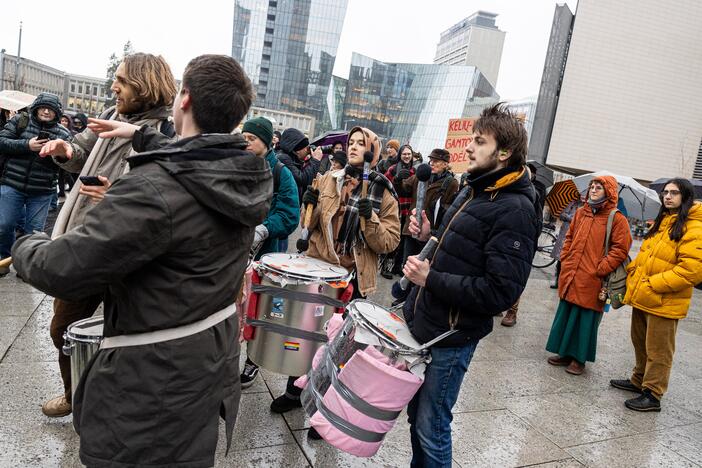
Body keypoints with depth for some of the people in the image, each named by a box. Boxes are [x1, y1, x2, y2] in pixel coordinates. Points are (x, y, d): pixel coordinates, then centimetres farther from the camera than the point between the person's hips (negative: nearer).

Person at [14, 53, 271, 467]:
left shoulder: (155, 191, -30)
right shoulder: (250, 178, -6)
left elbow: (60, 270, -24)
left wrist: (27, 246, -3)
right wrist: (142, 134, 23)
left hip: (155, 381, -7)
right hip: (215, 363, 8)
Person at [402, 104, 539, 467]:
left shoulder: (513, 209, -18)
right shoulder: (472, 191, 11)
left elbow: (501, 291, -24)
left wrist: (431, 279, -23)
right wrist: (429, 237, 2)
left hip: (451, 338, -8)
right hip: (421, 324, 8)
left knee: (431, 427, 6)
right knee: (416, 416, 20)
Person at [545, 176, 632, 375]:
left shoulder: (617, 219, -6)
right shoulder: (580, 213, 10)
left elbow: (620, 249, -9)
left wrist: (600, 270, -13)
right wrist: (565, 260, 8)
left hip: (591, 282, -5)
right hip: (570, 278, 6)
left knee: (586, 319, 5)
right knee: (566, 316, 13)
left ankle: (579, 358, 19)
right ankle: (565, 353, 27)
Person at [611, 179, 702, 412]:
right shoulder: (662, 223, 13)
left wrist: (652, 284, -22)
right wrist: (632, 271, 5)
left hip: (664, 302, -8)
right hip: (642, 297, 8)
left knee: (658, 351, 4)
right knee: (640, 343, 21)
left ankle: (652, 395, 16)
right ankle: (639, 380, 37)